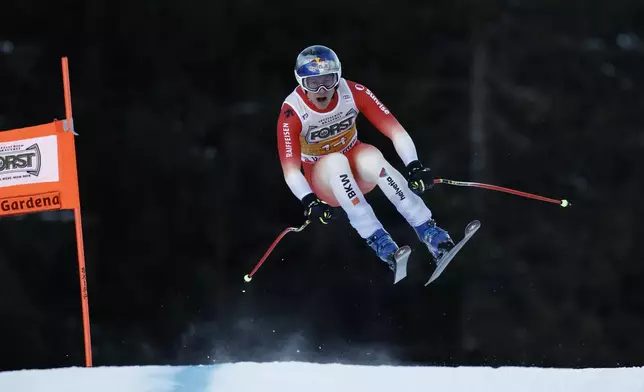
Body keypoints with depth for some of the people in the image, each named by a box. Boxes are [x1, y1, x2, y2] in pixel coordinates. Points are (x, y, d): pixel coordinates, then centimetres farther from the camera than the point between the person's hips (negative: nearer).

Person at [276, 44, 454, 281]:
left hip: (356, 162, 1)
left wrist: (414, 166, -35)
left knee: (371, 157, -33)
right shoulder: (292, 112, -22)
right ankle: (378, 241, -41)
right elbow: (290, 170, -27)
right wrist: (309, 201, -44)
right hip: (323, 179, -1)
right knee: (336, 160, -35)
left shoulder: (353, 93, -18)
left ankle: (429, 232, -36)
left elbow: (395, 130, -20)